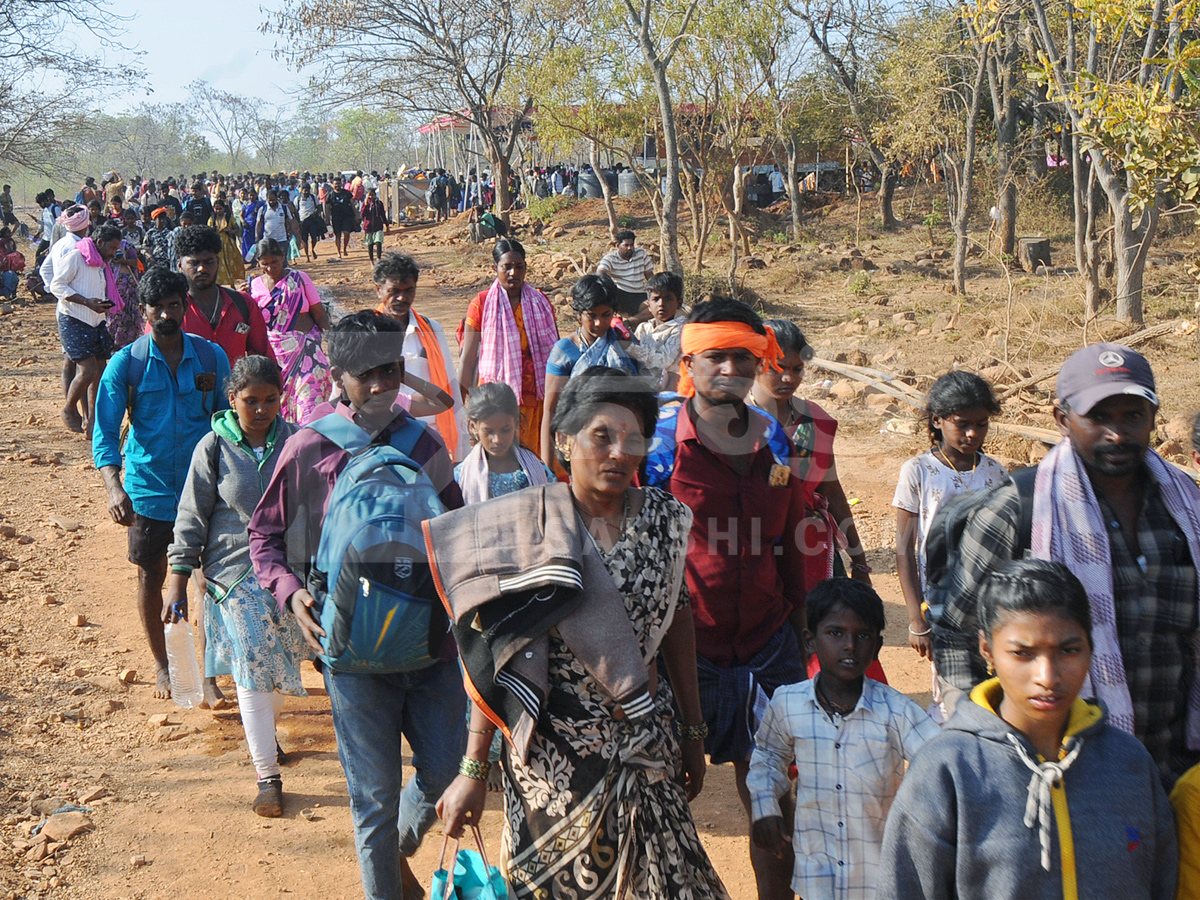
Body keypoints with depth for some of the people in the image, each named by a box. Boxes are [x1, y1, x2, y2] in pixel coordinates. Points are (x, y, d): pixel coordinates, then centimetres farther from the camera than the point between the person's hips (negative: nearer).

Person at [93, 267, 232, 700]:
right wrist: (114, 487, -25)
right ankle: (162, 665, 31)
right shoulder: (126, 364, -8)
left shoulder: (211, 357, -2)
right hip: (149, 489, -1)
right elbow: (105, 432, -12)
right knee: (151, 578, 11)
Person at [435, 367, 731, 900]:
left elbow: (675, 619, 9)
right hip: (552, 751, -3)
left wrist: (693, 733, 13)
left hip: (646, 745, 3)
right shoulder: (530, 525, -12)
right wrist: (473, 770, -11)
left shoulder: (664, 518, -2)